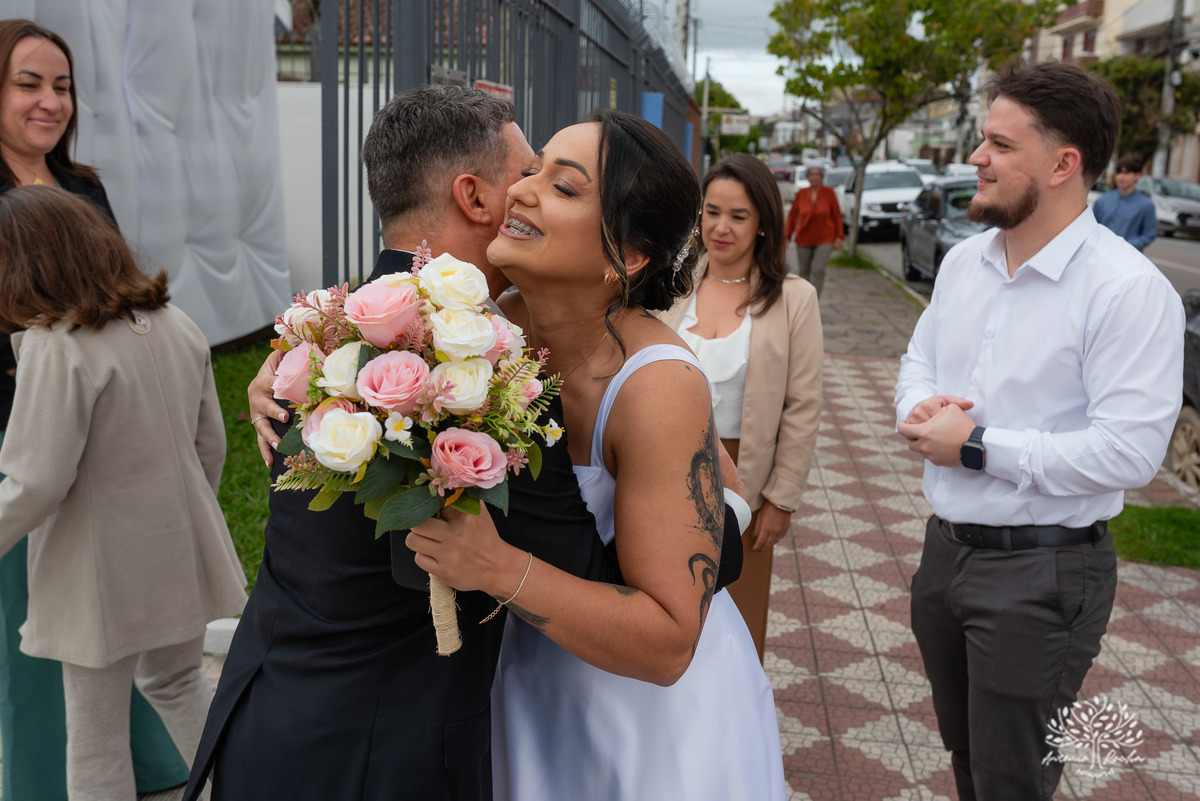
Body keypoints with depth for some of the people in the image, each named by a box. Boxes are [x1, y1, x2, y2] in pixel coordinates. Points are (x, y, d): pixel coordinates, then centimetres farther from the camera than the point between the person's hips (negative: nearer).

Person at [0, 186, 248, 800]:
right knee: (177, 683, 29)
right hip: (179, 554, 7)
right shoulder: (176, 324, 0)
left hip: (102, 573, -7)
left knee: (96, 743, 11)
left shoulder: (55, 346, -21)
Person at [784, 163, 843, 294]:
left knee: (818, 270, -14)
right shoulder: (801, 193, -4)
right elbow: (792, 215, 3)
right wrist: (787, 237, 3)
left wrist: (838, 237, -3)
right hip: (804, 239, 2)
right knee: (804, 272, 10)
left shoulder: (829, 192, -7)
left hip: (825, 239, -2)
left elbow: (837, 215, -1)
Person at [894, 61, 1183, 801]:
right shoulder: (964, 261, 4)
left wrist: (975, 447, -20)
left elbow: (1129, 452, -25)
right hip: (946, 546, 7)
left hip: (1043, 573, -7)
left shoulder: (1128, 289, -20)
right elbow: (918, 360, 17)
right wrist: (920, 407, -7)